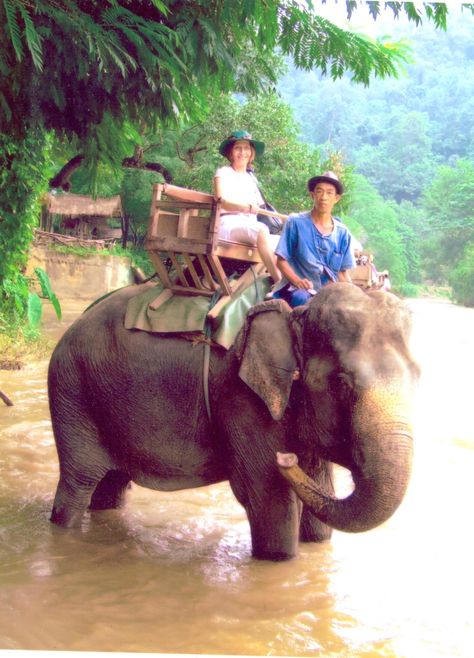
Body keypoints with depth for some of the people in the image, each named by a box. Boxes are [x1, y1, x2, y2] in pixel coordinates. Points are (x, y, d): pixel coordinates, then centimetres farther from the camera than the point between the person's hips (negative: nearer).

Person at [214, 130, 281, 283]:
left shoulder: (251, 178, 26)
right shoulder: (224, 172, 7)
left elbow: (259, 207, 20)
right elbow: (222, 201, -10)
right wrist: (249, 207, -28)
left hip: (250, 224, 6)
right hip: (229, 223, -6)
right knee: (261, 230, -36)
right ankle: (279, 281, -43)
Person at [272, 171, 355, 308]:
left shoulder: (342, 233, 10)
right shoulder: (296, 222, 0)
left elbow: (343, 272, 14)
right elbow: (281, 260, -1)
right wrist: (297, 281, -18)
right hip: (298, 289, -4)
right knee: (302, 298, -38)